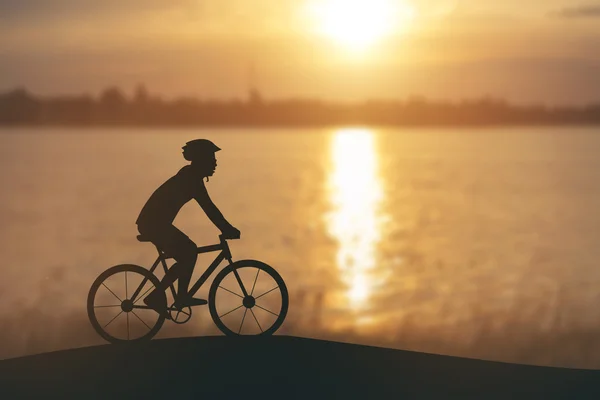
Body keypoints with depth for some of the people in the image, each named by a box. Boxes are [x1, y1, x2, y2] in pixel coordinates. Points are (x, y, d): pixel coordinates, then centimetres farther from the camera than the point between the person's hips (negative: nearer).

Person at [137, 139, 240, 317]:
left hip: (154, 222, 10)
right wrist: (228, 229, -16)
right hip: (154, 223, -10)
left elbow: (208, 207, 19)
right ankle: (156, 296, -6)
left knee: (190, 251, 14)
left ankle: (182, 297, 18)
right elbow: (208, 208, -20)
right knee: (187, 257, -8)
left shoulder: (190, 177, 13)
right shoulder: (191, 179, -16)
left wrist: (227, 228, 17)